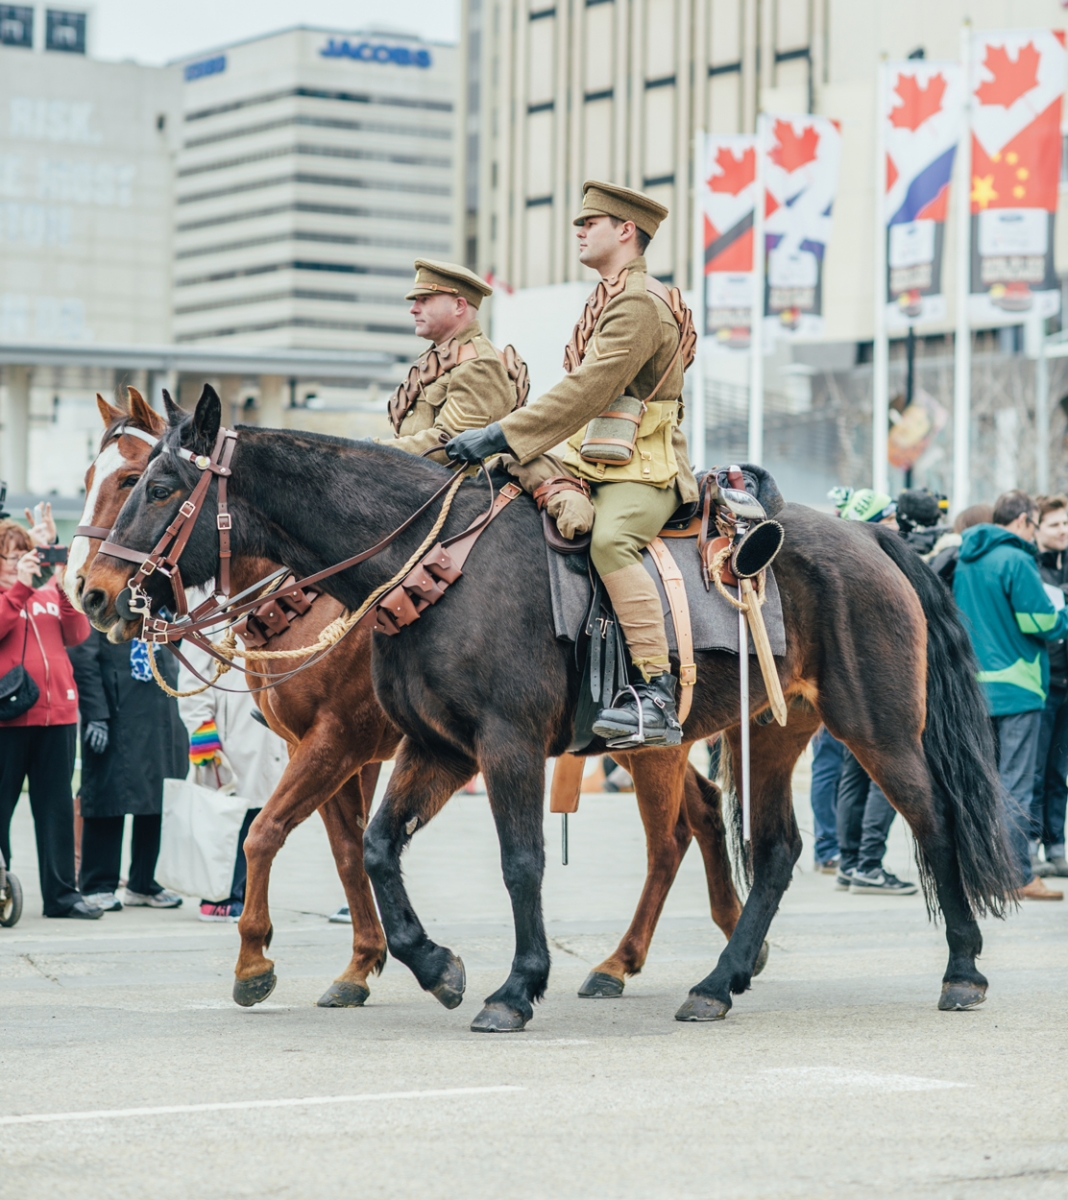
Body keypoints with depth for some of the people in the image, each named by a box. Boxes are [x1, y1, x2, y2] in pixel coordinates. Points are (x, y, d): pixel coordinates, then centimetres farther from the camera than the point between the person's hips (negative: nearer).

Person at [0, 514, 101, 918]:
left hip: (57, 712, 5)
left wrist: (65, 590, -9)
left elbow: (77, 634, 4)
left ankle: (61, 892, 12)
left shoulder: (48, 595, 16)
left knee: (56, 805, 7)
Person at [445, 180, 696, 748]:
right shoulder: (609, 299, 20)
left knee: (610, 540, -37)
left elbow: (588, 392, -22)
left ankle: (657, 698, -41)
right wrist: (501, 441, 12)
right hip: (591, 463, 11)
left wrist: (499, 436, -24)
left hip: (643, 472, -11)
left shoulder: (640, 304, -13)